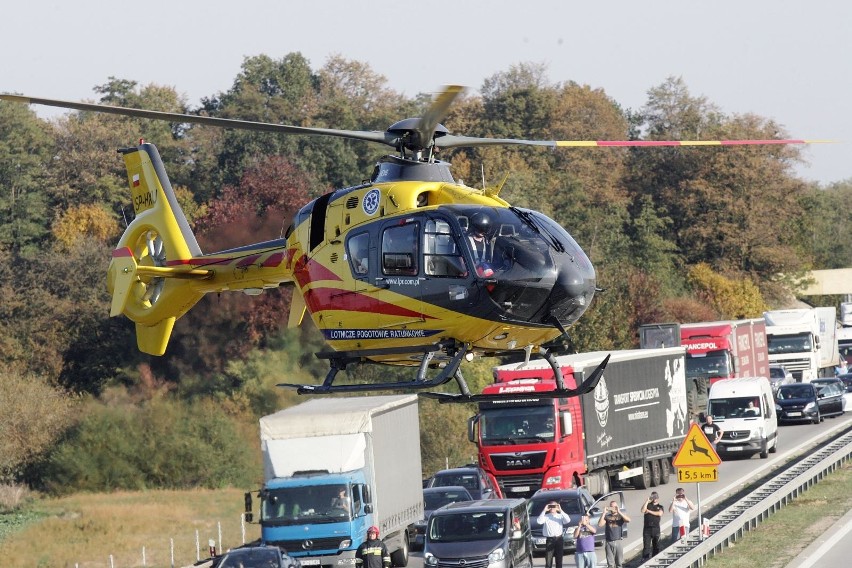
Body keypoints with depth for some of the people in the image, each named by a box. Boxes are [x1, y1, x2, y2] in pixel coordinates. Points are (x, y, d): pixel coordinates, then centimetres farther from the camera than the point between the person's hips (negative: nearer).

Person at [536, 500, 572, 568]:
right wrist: (544, 511, -12)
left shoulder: (560, 516, 7)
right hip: (549, 540, -1)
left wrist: (561, 511, -14)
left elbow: (568, 520, -11)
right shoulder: (546, 516, 5)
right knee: (548, 562, -4)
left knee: (559, 562, 7)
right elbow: (539, 521, -13)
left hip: (559, 539, 1)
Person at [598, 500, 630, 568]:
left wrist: (619, 512, -21)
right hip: (609, 542, 1)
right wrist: (604, 513, -12)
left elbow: (628, 520, -15)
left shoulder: (620, 516, 5)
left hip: (618, 542, -1)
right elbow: (600, 524, -7)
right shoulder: (607, 517, 8)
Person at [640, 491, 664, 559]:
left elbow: (660, 513, -9)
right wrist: (647, 501, -6)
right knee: (646, 545, -6)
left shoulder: (660, 507, 12)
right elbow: (643, 510, -8)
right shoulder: (648, 505, 11)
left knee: (656, 546, 6)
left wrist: (649, 511, -6)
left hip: (656, 528, 1)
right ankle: (645, 559, -7)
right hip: (647, 528, -1)